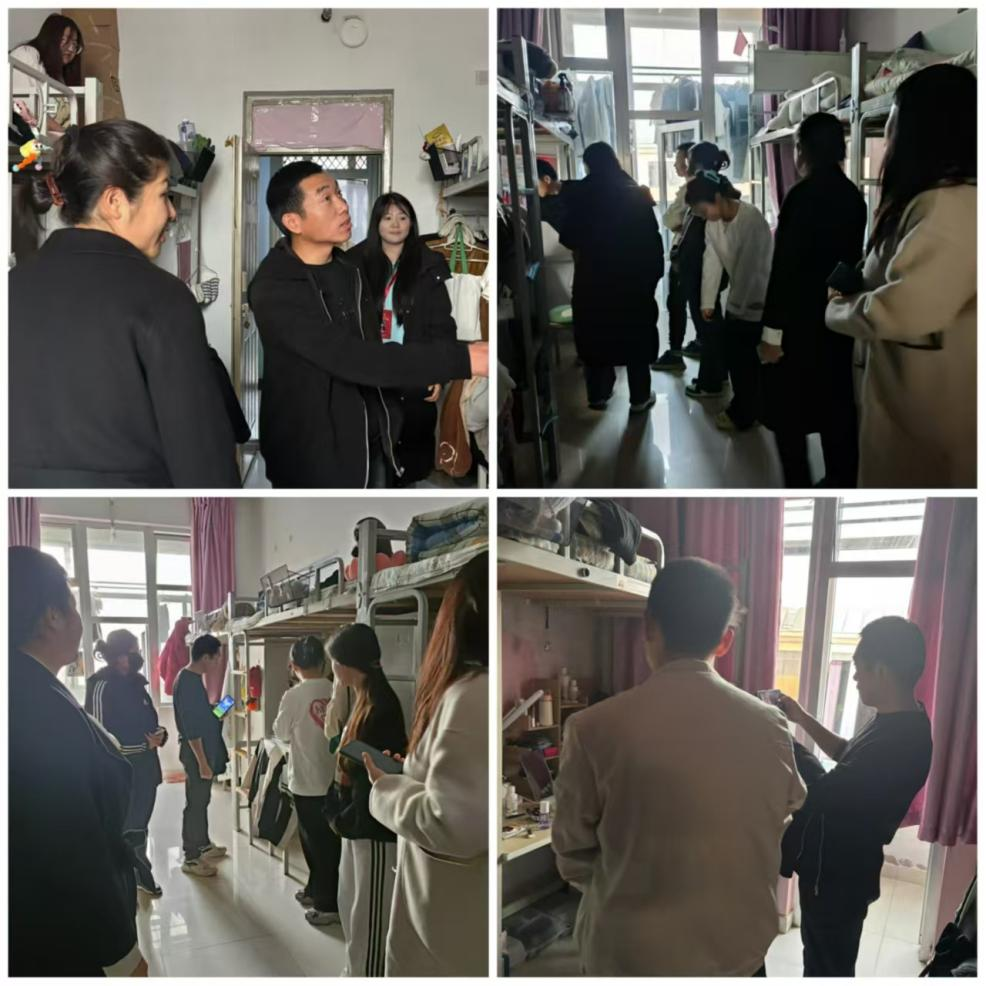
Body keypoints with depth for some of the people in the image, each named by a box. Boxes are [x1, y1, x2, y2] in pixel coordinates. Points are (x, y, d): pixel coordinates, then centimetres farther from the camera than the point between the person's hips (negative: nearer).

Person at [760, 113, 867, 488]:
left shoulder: (803, 194, -16)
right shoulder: (853, 196, 7)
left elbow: (785, 266, -19)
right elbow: (850, 257, 12)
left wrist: (772, 331, -16)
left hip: (800, 323, -8)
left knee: (788, 414, 0)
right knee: (837, 408, 14)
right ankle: (843, 486, 21)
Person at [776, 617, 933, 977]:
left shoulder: (898, 739, -30)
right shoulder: (899, 724, 3)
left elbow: (824, 794, -31)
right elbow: (849, 757, 21)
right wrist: (803, 719, 11)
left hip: (837, 875, -9)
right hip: (833, 866, 9)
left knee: (828, 967, 8)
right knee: (823, 961, 25)